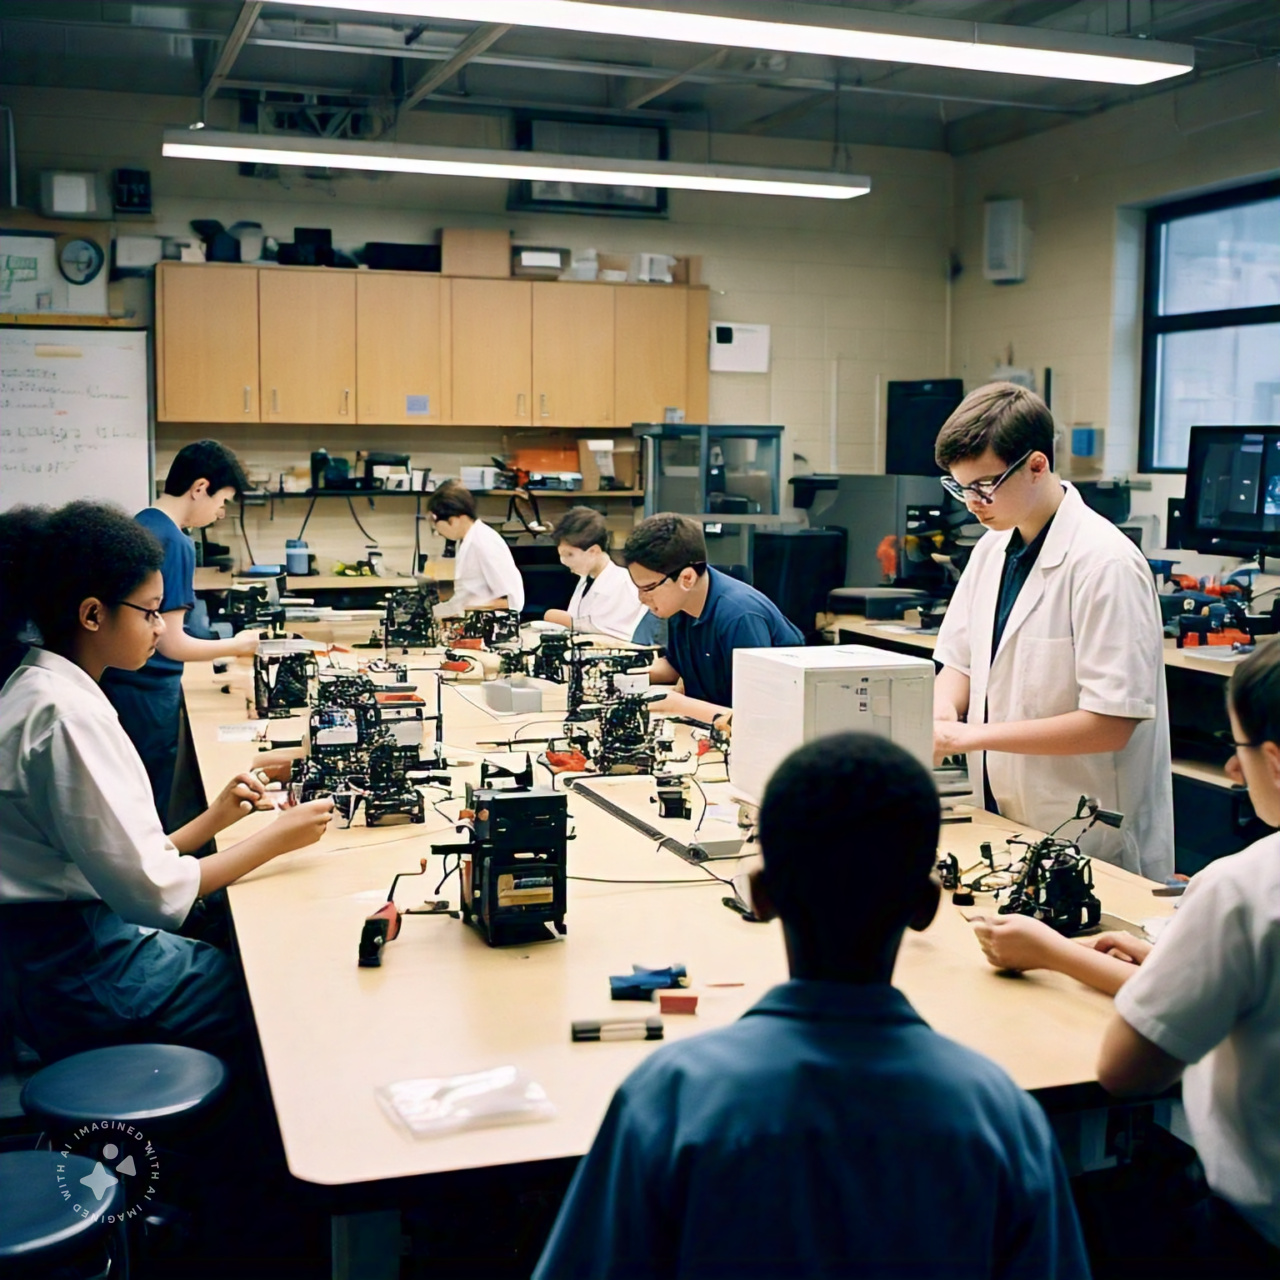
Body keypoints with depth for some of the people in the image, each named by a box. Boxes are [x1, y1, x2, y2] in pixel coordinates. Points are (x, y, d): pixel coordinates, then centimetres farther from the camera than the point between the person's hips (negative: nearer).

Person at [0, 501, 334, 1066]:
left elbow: (118, 860, 9)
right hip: (86, 979, -9)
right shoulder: (66, 714, -22)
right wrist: (276, 837, -12)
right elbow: (153, 893, -21)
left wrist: (215, 818, 4)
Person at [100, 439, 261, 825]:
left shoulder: (137, 525, 8)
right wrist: (236, 646, -6)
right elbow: (170, 643, -20)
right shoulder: (175, 543, -18)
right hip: (149, 694, -9)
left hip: (119, 682, 9)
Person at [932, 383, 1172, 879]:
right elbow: (960, 659, 15)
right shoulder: (991, 549, 6)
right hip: (1002, 821, 7)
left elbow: (1112, 724, -20)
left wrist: (973, 735, -21)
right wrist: (941, 715, -8)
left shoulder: (1105, 562, -18)